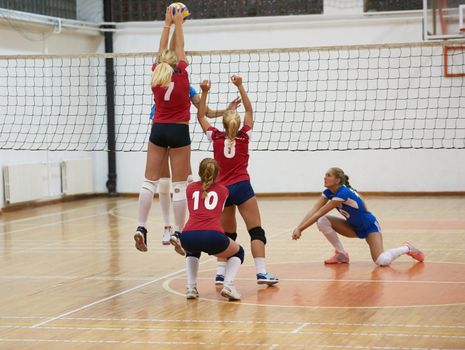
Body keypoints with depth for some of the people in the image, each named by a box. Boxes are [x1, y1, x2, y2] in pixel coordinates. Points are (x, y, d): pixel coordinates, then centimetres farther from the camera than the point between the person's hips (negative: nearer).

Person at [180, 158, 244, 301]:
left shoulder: (191, 188, 25)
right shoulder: (223, 190, 23)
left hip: (188, 237, 2)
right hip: (213, 237, -2)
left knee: (192, 252, 40)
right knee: (238, 252, 29)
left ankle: (191, 287, 21)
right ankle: (228, 285, 4)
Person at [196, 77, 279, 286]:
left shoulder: (216, 138, 5)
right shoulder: (244, 136, 3)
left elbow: (201, 117, 18)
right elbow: (249, 111, 14)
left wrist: (204, 93, 14)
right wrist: (240, 86, 12)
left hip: (222, 190, 3)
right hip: (242, 187, -3)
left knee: (227, 235, 12)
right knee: (256, 231, -4)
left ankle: (221, 273, 2)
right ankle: (261, 272, -16)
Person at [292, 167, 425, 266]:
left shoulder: (343, 193, -32)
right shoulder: (328, 192, -7)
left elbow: (319, 213, -33)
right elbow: (314, 211, -15)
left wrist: (300, 229, -33)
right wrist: (298, 227, -28)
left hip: (369, 226, -8)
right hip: (354, 227, 8)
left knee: (382, 261, -27)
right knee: (322, 222, -15)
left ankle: (406, 248, 4)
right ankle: (341, 255, 1)